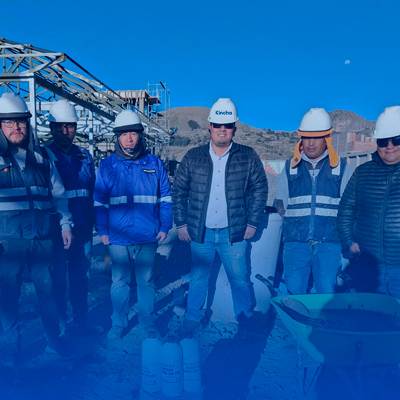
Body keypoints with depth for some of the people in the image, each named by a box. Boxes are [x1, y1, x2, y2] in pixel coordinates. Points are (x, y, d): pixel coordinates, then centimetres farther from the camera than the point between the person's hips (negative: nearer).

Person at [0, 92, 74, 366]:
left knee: (48, 290, 10)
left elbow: (58, 195, 12)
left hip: (42, 238, 2)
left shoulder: (42, 157, 8)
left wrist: (65, 224, 6)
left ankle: (54, 339, 27)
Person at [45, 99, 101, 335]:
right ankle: (59, 326, 22)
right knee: (58, 277, 6)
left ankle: (81, 321, 28)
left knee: (80, 275, 14)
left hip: (83, 228, 4)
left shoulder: (85, 156, 10)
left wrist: (93, 220, 11)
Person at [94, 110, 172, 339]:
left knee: (147, 281, 11)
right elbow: (99, 202, 6)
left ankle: (148, 322, 27)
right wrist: (103, 231, 0)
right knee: (119, 282, 10)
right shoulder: (107, 166, 4)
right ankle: (118, 324, 27)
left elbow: (166, 198, 6)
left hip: (148, 236, 0)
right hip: (118, 237, 0)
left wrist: (165, 227, 0)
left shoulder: (154, 164, 4)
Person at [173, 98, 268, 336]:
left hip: (234, 233, -1)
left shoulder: (248, 157, -1)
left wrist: (253, 223, -1)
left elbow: (260, 189, 3)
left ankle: (246, 320, 32)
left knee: (240, 279, 11)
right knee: (198, 279, 13)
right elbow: (179, 191, 6)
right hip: (200, 233, 1)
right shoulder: (193, 157, 1)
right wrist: (181, 223, 2)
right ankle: (193, 319, 32)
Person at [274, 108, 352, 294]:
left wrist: (333, 223, -1)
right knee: (294, 293, 3)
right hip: (295, 242, 1)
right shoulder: (290, 167, 11)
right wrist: (294, 222, 3)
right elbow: (280, 202, 15)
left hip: (329, 243, -1)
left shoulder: (341, 167, 7)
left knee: (327, 293, -1)